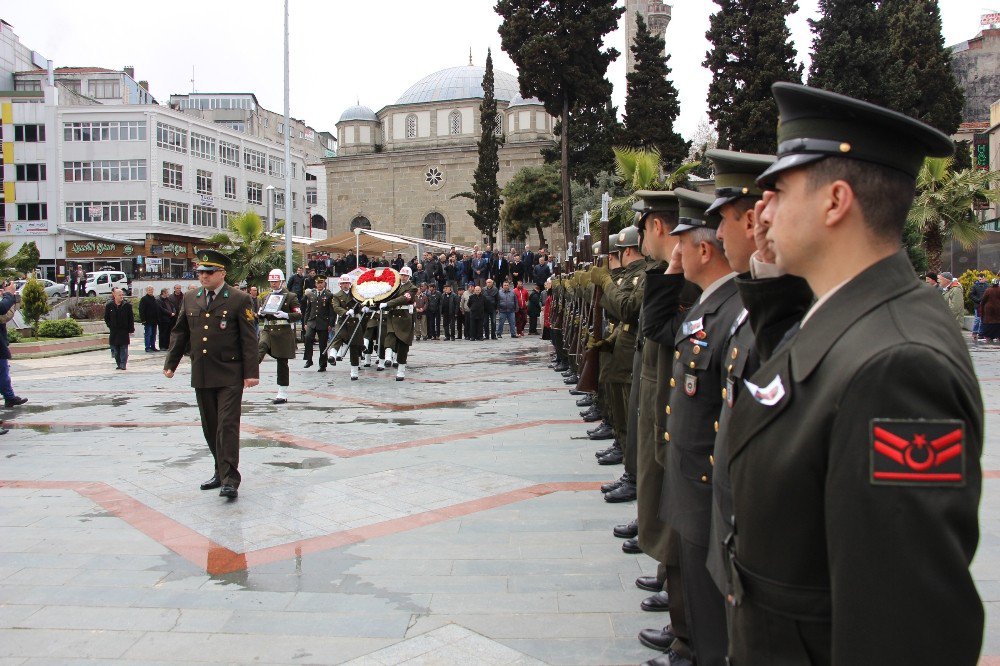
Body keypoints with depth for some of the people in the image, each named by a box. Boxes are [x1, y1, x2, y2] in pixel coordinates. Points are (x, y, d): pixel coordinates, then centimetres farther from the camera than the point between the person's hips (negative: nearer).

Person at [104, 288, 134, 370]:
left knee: (123, 348, -2)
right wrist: (110, 326, 3)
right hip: (114, 331, 2)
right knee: (115, 349, 6)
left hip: (124, 330, -2)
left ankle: (123, 364, 1)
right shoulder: (109, 305, -1)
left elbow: (131, 318, -1)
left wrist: (131, 330, -4)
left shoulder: (127, 305, -4)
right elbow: (106, 318, 11)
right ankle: (118, 364, 15)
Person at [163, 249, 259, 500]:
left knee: (227, 425, -8)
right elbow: (179, 333, 18)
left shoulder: (239, 300, -6)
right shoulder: (190, 299, 10)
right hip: (201, 375, 6)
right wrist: (170, 363, 13)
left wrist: (251, 373, -12)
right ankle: (221, 472, 25)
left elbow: (249, 338, -7)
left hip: (230, 376, -5)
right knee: (210, 427, 12)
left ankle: (230, 479, -7)